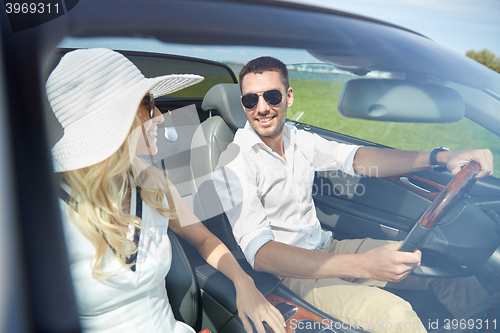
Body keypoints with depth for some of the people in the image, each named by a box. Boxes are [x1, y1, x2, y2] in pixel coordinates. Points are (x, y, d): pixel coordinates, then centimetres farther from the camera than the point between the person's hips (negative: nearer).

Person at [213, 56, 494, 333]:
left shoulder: (298, 139, 1)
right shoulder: (234, 163, -21)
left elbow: (354, 158, -3)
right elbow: (258, 252, -31)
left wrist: (441, 157, -19)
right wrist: (362, 265, -41)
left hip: (325, 248, 7)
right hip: (286, 271, -7)